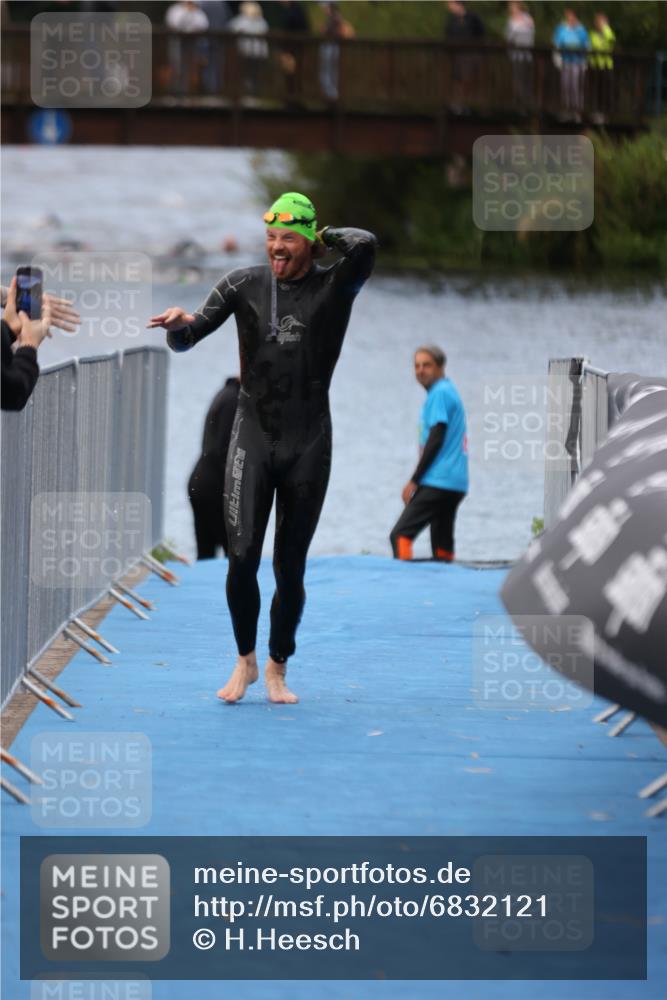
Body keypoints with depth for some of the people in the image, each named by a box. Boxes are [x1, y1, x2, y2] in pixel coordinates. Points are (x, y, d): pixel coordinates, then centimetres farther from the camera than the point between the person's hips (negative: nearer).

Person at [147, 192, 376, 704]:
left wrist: (327, 236, -5)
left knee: (290, 568, 4)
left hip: (307, 445, -1)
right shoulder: (245, 284, 4)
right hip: (253, 437, 1)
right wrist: (181, 323, -22)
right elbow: (186, 340, 1)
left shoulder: (333, 287, -2)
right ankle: (245, 661, 12)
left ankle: (277, 669, 22)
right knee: (242, 558, -9)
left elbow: (365, 245, -24)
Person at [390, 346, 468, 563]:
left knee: (400, 534, -14)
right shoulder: (450, 391, 20)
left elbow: (435, 440, -14)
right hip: (456, 484, 10)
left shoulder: (439, 393, -8)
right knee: (442, 543, 7)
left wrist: (414, 481, -11)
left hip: (437, 482, -9)